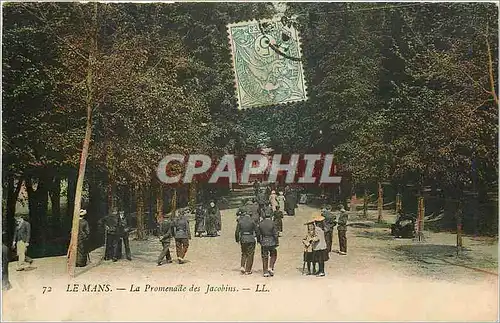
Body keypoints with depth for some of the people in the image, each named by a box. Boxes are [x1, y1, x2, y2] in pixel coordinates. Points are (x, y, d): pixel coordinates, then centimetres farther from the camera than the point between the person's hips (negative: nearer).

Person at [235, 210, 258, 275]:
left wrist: (237, 240, 13)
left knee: (244, 253, 21)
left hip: (243, 239, 2)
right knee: (250, 255, 7)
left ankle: (242, 267, 6)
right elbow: (256, 230, -2)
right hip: (251, 239, -2)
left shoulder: (240, 222, -1)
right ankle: (248, 270, 7)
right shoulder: (251, 221, -4)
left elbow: (237, 232, 0)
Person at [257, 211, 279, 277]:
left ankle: (265, 272, 9)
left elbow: (258, 234, 5)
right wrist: (277, 243, -2)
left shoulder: (260, 224, 1)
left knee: (264, 257, 8)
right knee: (273, 255, 17)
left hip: (263, 243, 2)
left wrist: (259, 241, 18)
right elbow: (275, 234, -8)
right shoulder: (272, 223, -6)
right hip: (271, 242, -2)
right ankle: (271, 267, 4)